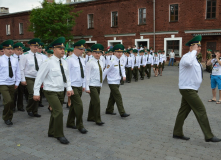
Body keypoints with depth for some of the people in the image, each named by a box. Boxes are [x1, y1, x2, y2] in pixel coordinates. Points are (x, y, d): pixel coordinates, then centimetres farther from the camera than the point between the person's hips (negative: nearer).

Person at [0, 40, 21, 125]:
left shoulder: (15, 60, 7)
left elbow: (18, 72, 11)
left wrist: (17, 83, 7)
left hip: (12, 84, 5)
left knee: (11, 102, 10)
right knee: (8, 101, -17)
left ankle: (9, 118, 27)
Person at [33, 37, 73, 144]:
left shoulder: (64, 62, 6)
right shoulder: (48, 63, -14)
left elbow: (67, 76, 14)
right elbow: (39, 77, -11)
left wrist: (69, 88, 3)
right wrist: (36, 93, -11)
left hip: (61, 91, 7)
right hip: (51, 92, -7)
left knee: (55, 112, 17)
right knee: (59, 112, -13)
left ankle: (51, 132, 35)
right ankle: (59, 135, 4)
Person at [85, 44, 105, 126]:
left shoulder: (101, 62, 9)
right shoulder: (90, 63, -12)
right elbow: (87, 76, -13)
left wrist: (101, 84, 15)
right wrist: (87, 87, -15)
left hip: (98, 85, 7)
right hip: (92, 86, -7)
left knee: (93, 102, 16)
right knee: (97, 102, -8)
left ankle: (90, 117, 28)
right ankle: (98, 120, 3)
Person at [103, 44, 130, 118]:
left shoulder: (120, 61, 5)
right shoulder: (112, 61, -17)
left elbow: (122, 69, 17)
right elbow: (105, 71, -13)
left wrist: (124, 75, -5)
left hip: (117, 82, 8)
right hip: (112, 82, -8)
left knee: (112, 97, 17)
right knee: (118, 97, -8)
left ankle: (109, 110, 31)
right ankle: (122, 113, -3)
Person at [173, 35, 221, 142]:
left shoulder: (193, 58, 17)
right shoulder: (187, 56, -16)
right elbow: (187, 62, -42)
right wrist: (194, 51, -30)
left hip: (190, 90, 10)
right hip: (188, 90, -10)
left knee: (183, 111, 13)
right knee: (201, 111, -5)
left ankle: (177, 133, 22)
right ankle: (209, 136, 5)